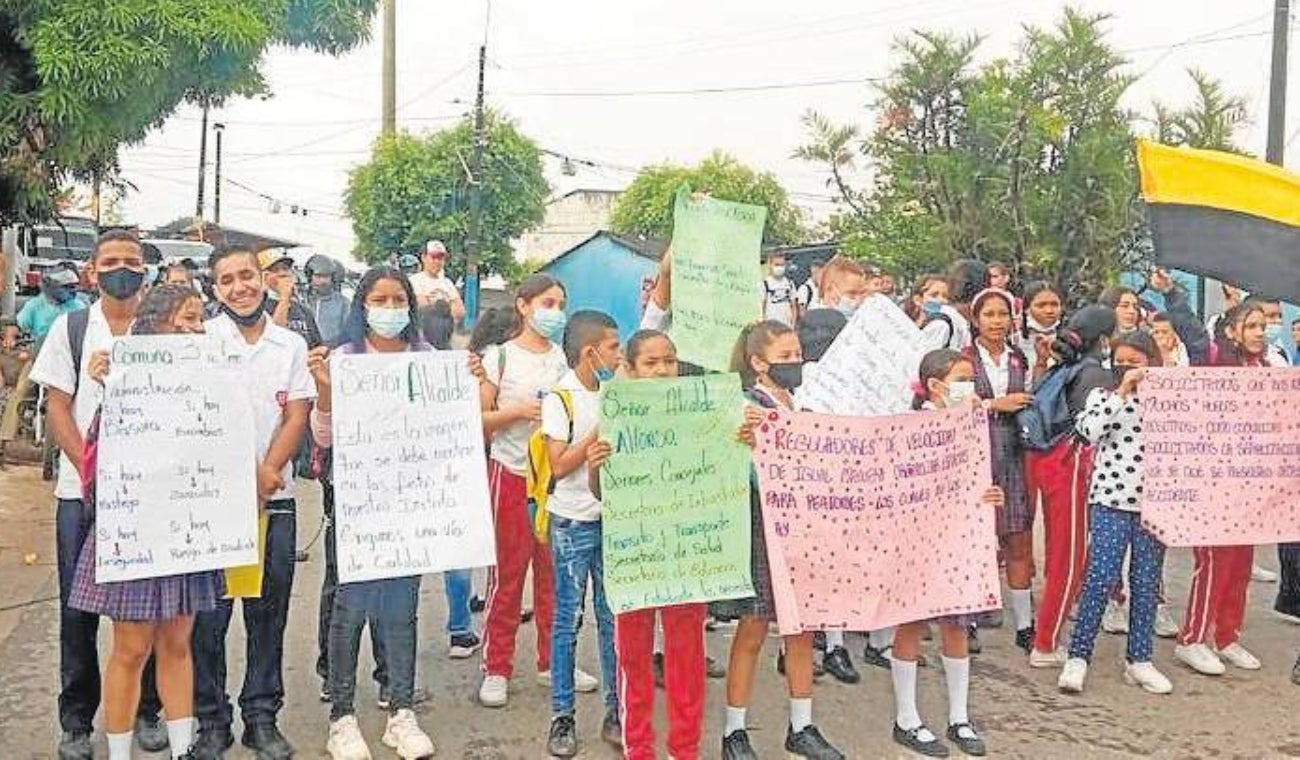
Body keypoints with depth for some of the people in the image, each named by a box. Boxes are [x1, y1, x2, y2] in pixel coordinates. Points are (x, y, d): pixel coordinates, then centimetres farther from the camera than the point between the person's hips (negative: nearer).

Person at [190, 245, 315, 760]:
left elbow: (297, 417, 3)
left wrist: (267, 473, -12)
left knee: (268, 612, 8)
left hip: (275, 498, 2)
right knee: (208, 612, 2)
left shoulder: (292, 345, 8)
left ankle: (262, 717, 19)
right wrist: (251, 473, -15)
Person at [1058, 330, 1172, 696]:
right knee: (1101, 577, -6)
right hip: (1111, 498, -3)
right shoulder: (1103, 395, 4)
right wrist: (1122, 391, -12)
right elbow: (1090, 430, -14)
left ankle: (1139, 660, 20)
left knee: (1147, 581, 8)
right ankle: (1078, 656, 3)